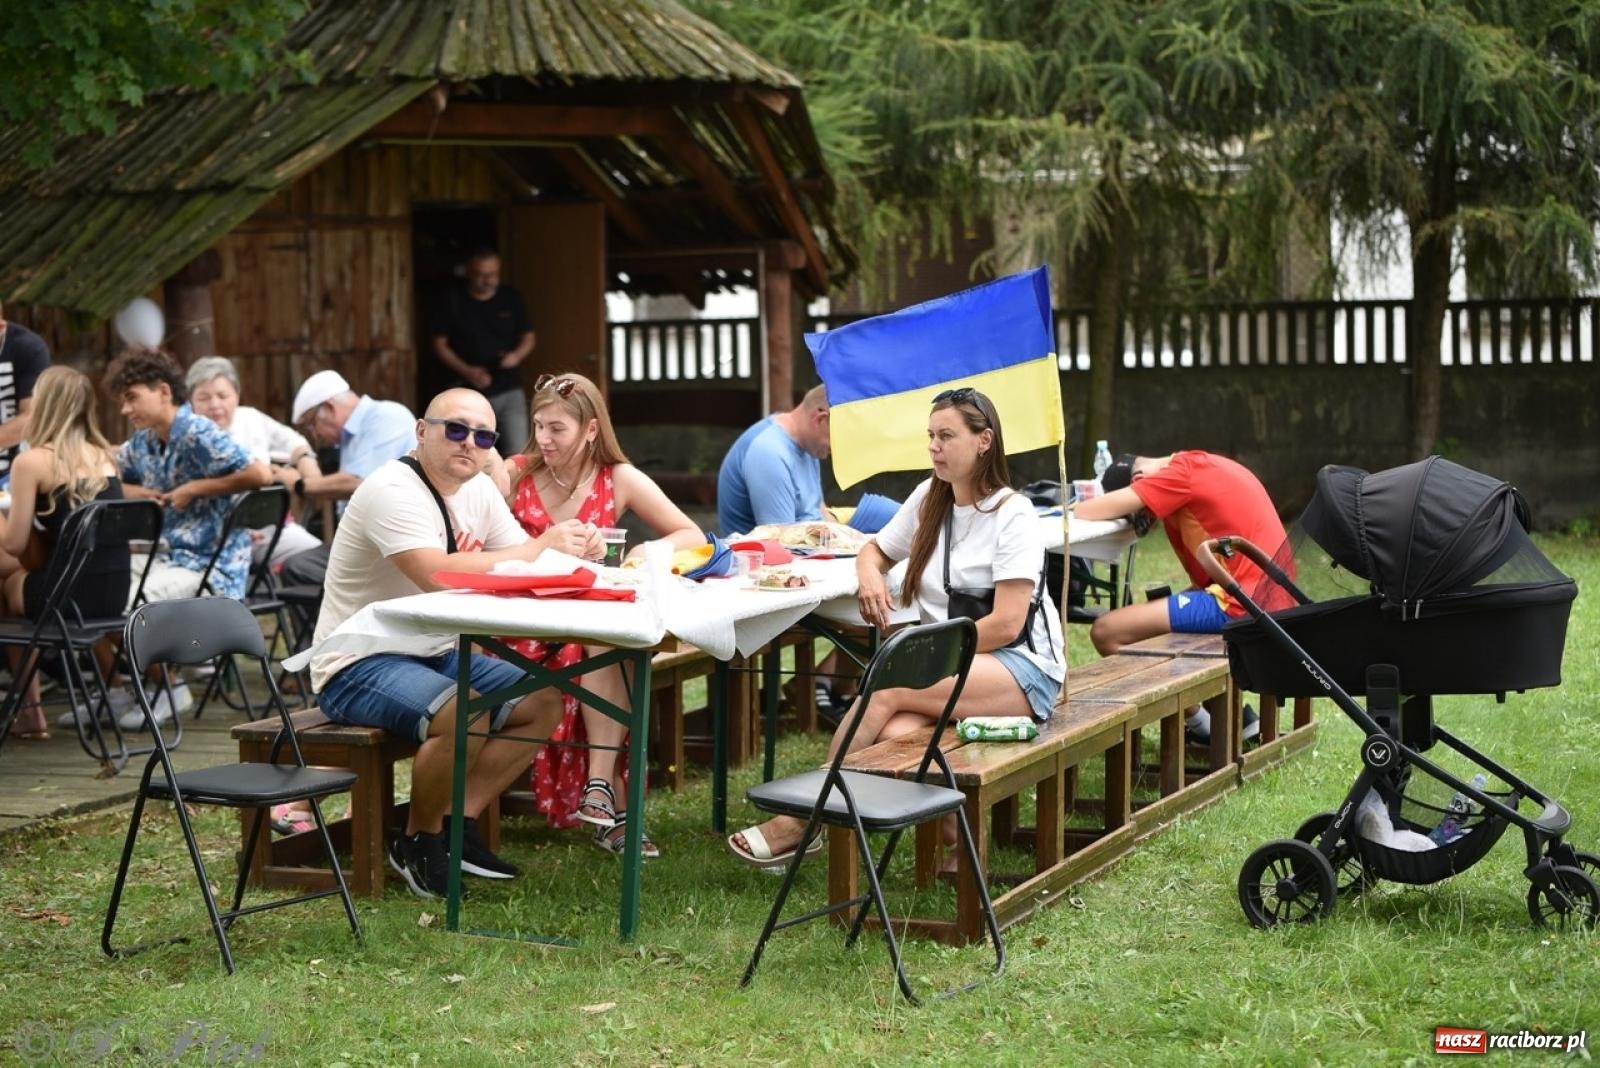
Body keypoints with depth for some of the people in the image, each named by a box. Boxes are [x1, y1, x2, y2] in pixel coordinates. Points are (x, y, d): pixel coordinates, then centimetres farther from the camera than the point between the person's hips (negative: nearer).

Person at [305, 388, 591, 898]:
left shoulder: (479, 490, 8)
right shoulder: (393, 491, -20)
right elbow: (440, 575, -35)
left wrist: (571, 552, -22)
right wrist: (541, 548, -30)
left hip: (435, 655, 9)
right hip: (359, 666, -9)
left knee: (544, 702, -2)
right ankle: (418, 844, -8)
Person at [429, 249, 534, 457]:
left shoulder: (512, 299, 3)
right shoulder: (452, 301, -2)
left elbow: (528, 338, 11)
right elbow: (440, 345, 0)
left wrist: (517, 355, -13)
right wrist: (467, 371, -15)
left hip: (510, 391, 1)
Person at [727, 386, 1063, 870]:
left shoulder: (1012, 514, -8)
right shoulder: (929, 499, 12)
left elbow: (1006, 624, -15)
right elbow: (875, 550, 25)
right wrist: (870, 575, 0)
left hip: (1021, 666, -6)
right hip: (948, 664, 6)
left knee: (884, 687, -27)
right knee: (894, 735, -28)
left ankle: (804, 820, -20)